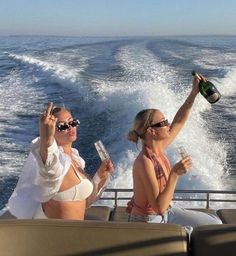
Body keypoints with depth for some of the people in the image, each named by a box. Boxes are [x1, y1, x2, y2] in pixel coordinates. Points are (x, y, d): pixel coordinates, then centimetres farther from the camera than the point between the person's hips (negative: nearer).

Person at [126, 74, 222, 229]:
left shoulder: (158, 149, -6)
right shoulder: (144, 162, -30)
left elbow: (179, 122, 7)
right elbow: (159, 207, -33)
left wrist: (194, 93, 1)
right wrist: (175, 174, -36)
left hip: (165, 213, 8)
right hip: (147, 222, -8)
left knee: (214, 224, 8)